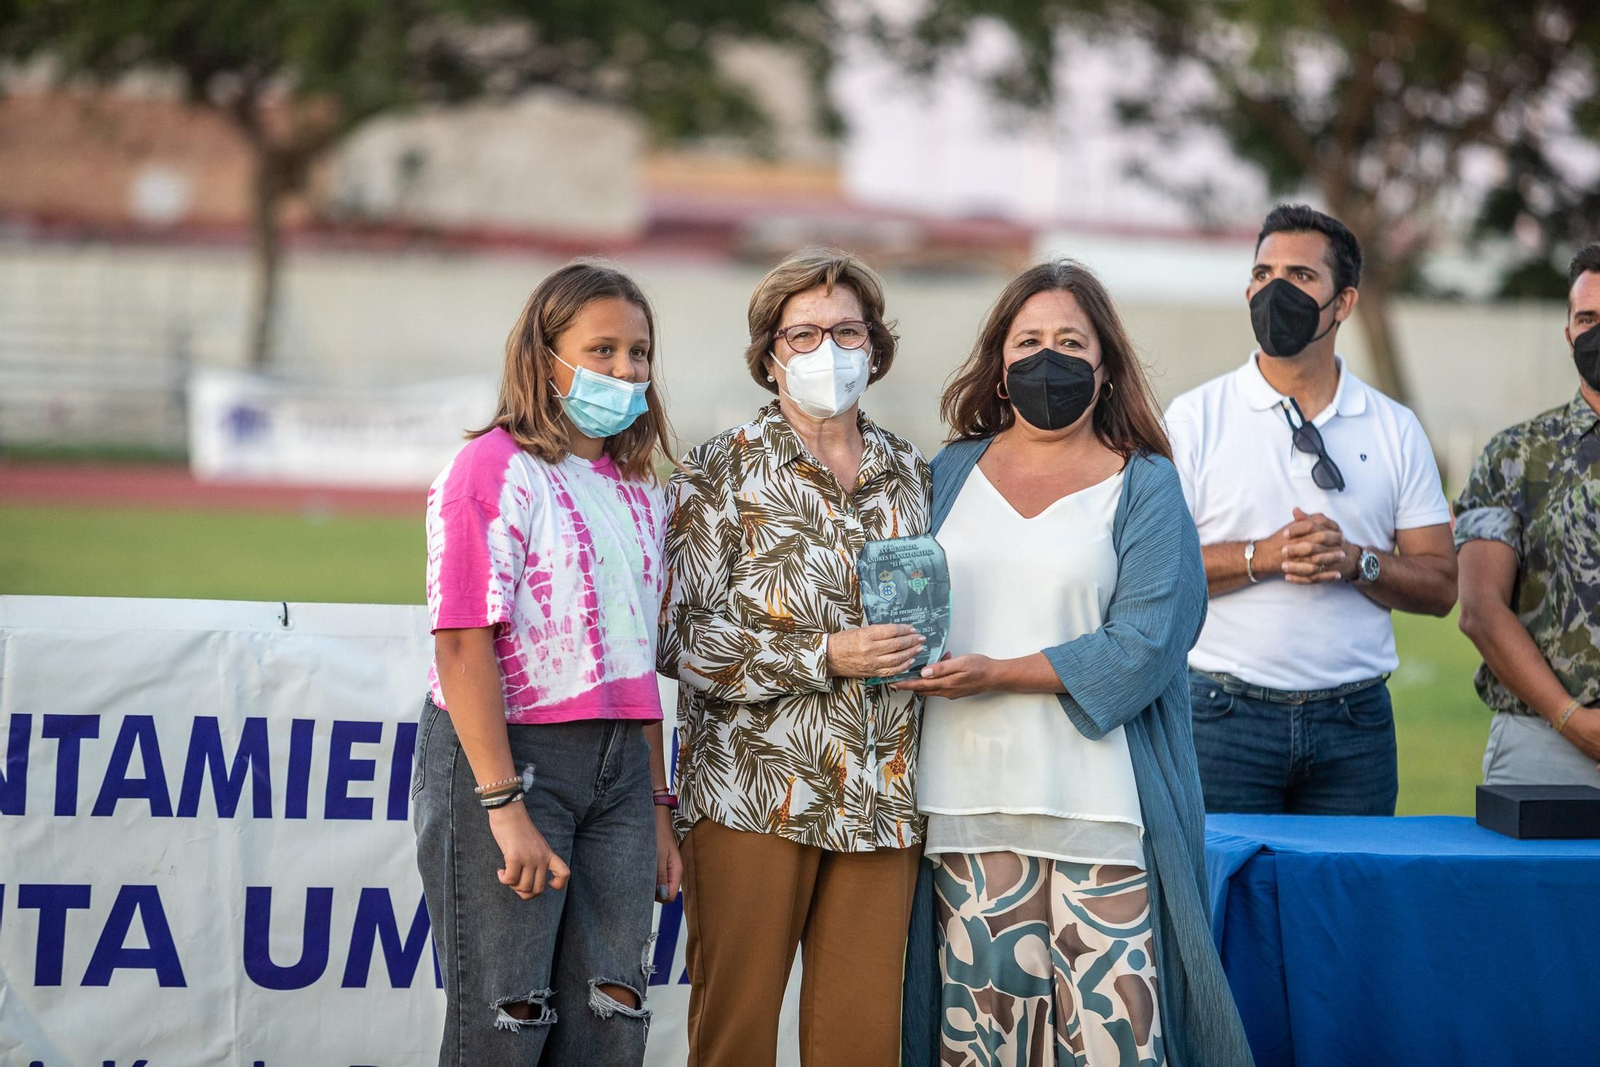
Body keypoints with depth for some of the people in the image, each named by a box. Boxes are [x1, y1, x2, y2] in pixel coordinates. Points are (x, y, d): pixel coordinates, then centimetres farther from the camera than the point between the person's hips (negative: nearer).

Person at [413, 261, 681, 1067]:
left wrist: (656, 807, 15)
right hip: (504, 756, -7)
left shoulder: (640, 492, 15)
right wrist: (504, 807, -20)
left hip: (617, 767, 7)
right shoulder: (496, 468, -8)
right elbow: (463, 644, -15)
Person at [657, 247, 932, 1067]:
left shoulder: (910, 474, 14)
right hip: (755, 797, -4)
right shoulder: (722, 472, 0)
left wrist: (919, 649, 5)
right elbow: (683, 636, -8)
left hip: (881, 801, 4)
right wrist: (826, 658, -14)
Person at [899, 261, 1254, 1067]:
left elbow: (1141, 646, -7)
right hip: (968, 803, 3)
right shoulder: (950, 475, 15)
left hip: (1098, 809, -3)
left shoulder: (1143, 487, 4)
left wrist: (997, 674, -12)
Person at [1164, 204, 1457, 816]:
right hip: (1224, 714, -2)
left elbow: (1440, 586, 6)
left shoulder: (1395, 431, 10)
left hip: (1355, 720, 2)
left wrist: (1353, 561, -12)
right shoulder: (1194, 420, 3)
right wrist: (1265, 557, -15)